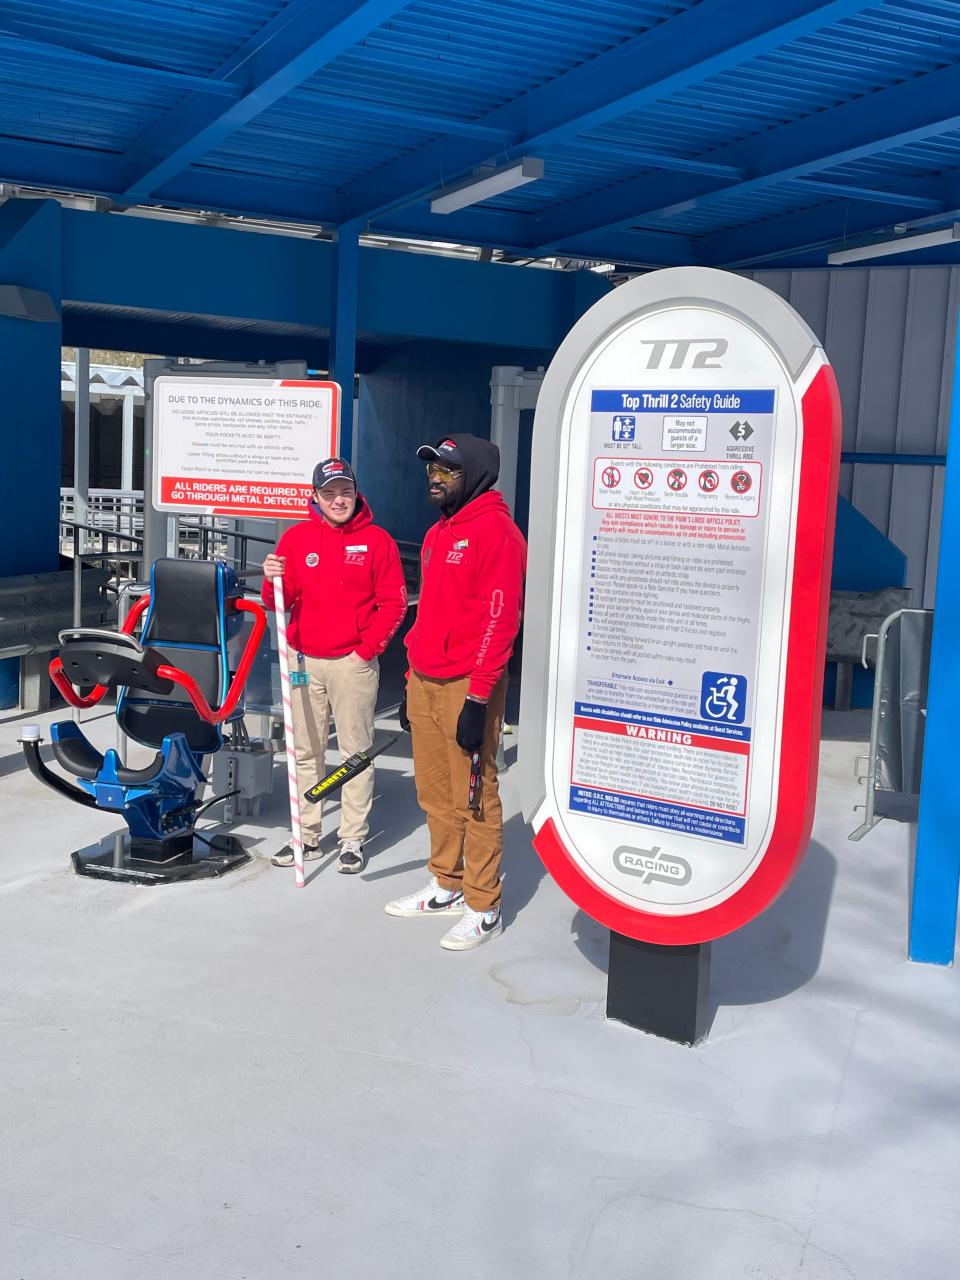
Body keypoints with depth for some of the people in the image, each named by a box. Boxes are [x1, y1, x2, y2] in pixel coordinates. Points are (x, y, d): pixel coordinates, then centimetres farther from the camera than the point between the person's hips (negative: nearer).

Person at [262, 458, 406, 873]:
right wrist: (273, 580, -15)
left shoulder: (377, 540, 0)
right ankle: (306, 836, 18)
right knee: (305, 752, 8)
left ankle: (353, 839, 10)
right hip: (303, 660, 3)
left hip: (353, 663, -3)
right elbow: (278, 602, 6)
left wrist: (367, 648, -8)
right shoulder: (296, 538, 7)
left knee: (356, 752, 2)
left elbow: (393, 603, -1)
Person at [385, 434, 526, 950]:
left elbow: (499, 618, -16)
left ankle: (482, 909, 6)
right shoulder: (437, 535, 19)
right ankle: (447, 887, 27)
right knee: (435, 794, 14)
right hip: (425, 681, 9)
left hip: (466, 688, -9)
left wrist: (478, 698, -20)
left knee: (474, 799, -3)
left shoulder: (495, 530, -10)